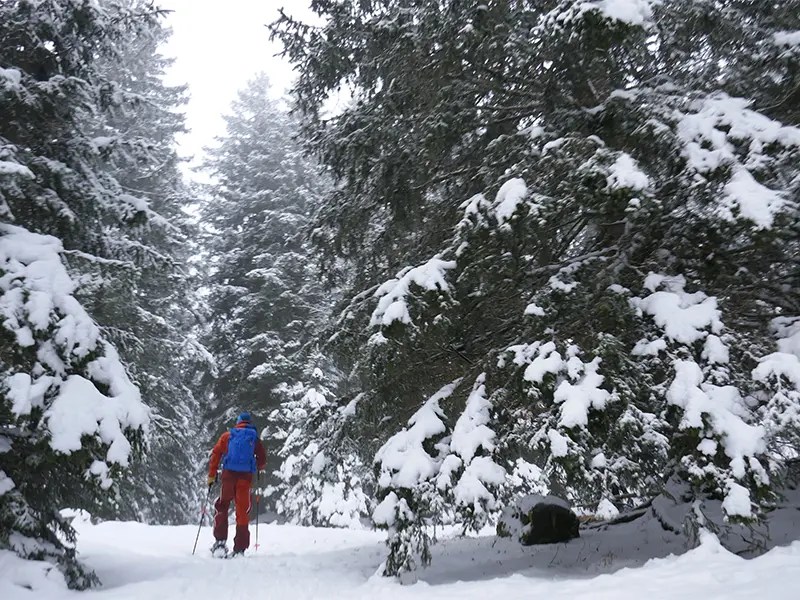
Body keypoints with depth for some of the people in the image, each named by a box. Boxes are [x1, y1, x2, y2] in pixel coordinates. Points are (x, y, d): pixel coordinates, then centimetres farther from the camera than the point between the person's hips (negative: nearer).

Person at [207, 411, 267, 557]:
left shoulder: (227, 436, 13)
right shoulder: (254, 438, 13)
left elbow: (215, 454, 5)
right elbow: (262, 460, 8)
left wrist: (212, 475, 8)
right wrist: (258, 468, 30)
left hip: (229, 474, 0)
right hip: (246, 476, 0)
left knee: (222, 507, 15)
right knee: (243, 511, 5)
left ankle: (220, 541, 3)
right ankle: (240, 548, 5)